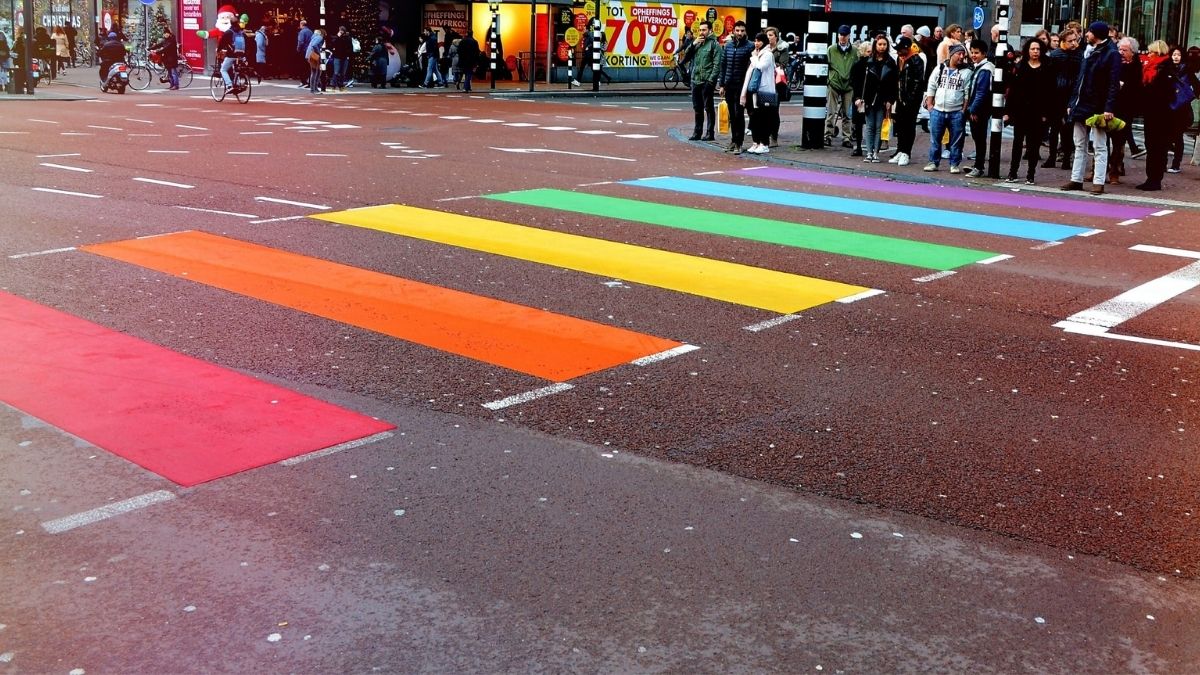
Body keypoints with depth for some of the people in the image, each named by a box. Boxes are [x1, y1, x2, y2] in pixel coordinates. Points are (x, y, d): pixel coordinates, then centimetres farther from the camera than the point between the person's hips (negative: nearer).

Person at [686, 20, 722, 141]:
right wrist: (693, 44, -3)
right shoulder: (697, 43, 16)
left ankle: (710, 133, 2)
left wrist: (711, 80, -17)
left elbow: (717, 64, -11)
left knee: (708, 107, -2)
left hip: (707, 81, -7)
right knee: (697, 108, 11)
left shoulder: (714, 44, -5)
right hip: (695, 80, 7)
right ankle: (697, 132, 18)